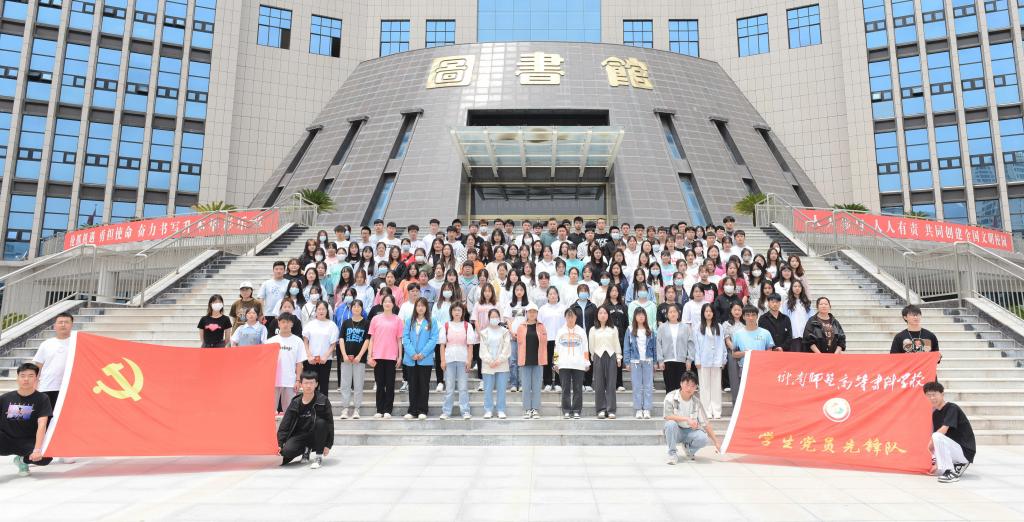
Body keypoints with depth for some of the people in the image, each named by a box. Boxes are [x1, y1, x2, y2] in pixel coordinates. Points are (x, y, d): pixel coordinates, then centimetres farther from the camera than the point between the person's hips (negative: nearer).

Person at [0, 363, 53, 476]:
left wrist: (37, 449, -28)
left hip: (27, 442, 0)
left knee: (46, 457, -28)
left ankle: (22, 460, 6)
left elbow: (42, 425, -17)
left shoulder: (42, 399, -5)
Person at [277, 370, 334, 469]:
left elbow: (329, 424, -7)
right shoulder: (295, 403, -1)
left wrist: (328, 445, -11)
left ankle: (318, 457, -16)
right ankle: (305, 450, 10)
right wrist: (279, 444, -12)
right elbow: (284, 425, 0)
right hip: (300, 435, 2)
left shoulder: (323, 400, -8)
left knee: (320, 422, -34)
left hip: (317, 437, -2)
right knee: (286, 451, -28)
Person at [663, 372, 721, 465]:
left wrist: (716, 442, -4)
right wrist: (687, 419, -33)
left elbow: (706, 424, -1)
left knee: (703, 438, -28)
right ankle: (672, 453, -14)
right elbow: (668, 416, -26)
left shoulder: (696, 402, -5)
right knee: (670, 423, -36)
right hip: (675, 432, -2)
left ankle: (689, 448, 8)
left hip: (690, 431, 2)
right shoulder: (671, 397, -14)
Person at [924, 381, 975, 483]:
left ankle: (951, 472, -21)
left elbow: (944, 430, -28)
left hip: (965, 451, -8)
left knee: (937, 436, -31)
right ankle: (958, 465, 15)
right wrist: (937, 463, 2)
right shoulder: (935, 414, 7)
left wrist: (931, 441, -11)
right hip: (955, 449, 8)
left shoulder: (952, 408, -15)